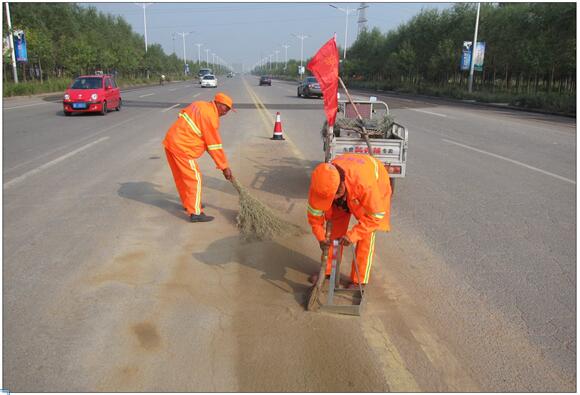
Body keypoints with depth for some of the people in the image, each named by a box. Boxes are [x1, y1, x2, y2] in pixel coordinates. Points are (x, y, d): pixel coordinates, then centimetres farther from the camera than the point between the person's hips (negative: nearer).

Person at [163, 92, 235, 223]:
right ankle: (195, 213, -6)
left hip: (171, 141, 10)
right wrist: (225, 167, -7)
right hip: (182, 147, -10)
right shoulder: (210, 117, -15)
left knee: (181, 176, 20)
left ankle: (188, 203, 35)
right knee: (194, 178, -6)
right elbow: (215, 146, -14)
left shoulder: (199, 105, 12)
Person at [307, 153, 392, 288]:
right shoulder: (321, 182, -34)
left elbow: (376, 215, -35)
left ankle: (359, 280, 3)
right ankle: (328, 270, 19)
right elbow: (315, 211, -18)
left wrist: (352, 235, -39)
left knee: (366, 235, -9)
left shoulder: (365, 183, -47)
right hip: (346, 192, 4)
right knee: (336, 226, 2)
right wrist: (321, 237, -24)